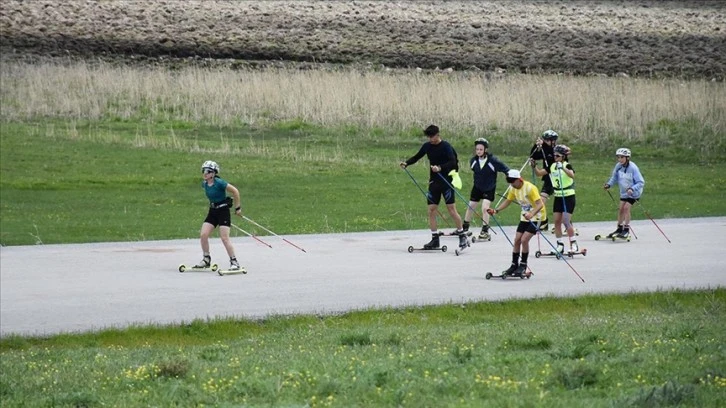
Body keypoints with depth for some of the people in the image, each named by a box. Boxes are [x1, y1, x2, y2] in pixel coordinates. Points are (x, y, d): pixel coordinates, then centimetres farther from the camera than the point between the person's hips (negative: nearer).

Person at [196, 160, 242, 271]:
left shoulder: (219, 183, -20)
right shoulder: (205, 184, 2)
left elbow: (235, 191, -14)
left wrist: (237, 207, -8)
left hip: (223, 211, -7)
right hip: (212, 212, 7)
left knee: (224, 238, -11)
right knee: (203, 235, -4)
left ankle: (234, 262, -1)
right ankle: (206, 260, 10)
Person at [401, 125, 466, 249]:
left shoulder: (446, 146, -11)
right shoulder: (427, 146, 6)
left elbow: (453, 162, -21)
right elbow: (417, 157, 16)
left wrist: (440, 168, -36)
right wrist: (407, 163, -2)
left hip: (446, 181, -6)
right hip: (434, 182, 6)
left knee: (451, 209, -7)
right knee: (431, 210, 1)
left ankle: (462, 235, 7)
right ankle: (435, 239, 7)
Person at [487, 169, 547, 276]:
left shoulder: (530, 188, -25)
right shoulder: (513, 189, -1)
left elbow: (540, 204, -32)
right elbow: (507, 201, 11)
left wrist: (531, 214, -48)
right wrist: (496, 210, -4)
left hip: (536, 216, -8)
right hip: (525, 217, 8)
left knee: (524, 239, -16)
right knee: (517, 240, 3)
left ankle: (523, 265, -3)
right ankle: (514, 265, 14)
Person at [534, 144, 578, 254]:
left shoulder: (567, 166, -12)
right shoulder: (552, 166, 6)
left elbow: (572, 175, -32)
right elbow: (539, 173, 9)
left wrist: (563, 168, -47)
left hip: (568, 197, -6)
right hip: (558, 197, 6)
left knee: (566, 221, -13)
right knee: (557, 221, 4)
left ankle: (573, 244, -3)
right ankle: (560, 245, 11)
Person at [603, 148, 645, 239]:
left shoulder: (633, 168, -26)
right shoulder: (618, 166, -10)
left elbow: (641, 182, -24)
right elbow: (614, 177, 7)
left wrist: (632, 189, -38)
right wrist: (609, 184, -11)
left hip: (634, 192, -6)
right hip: (624, 192, 6)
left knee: (626, 207, -16)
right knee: (621, 208, 6)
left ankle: (626, 230, -8)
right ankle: (619, 229, 22)